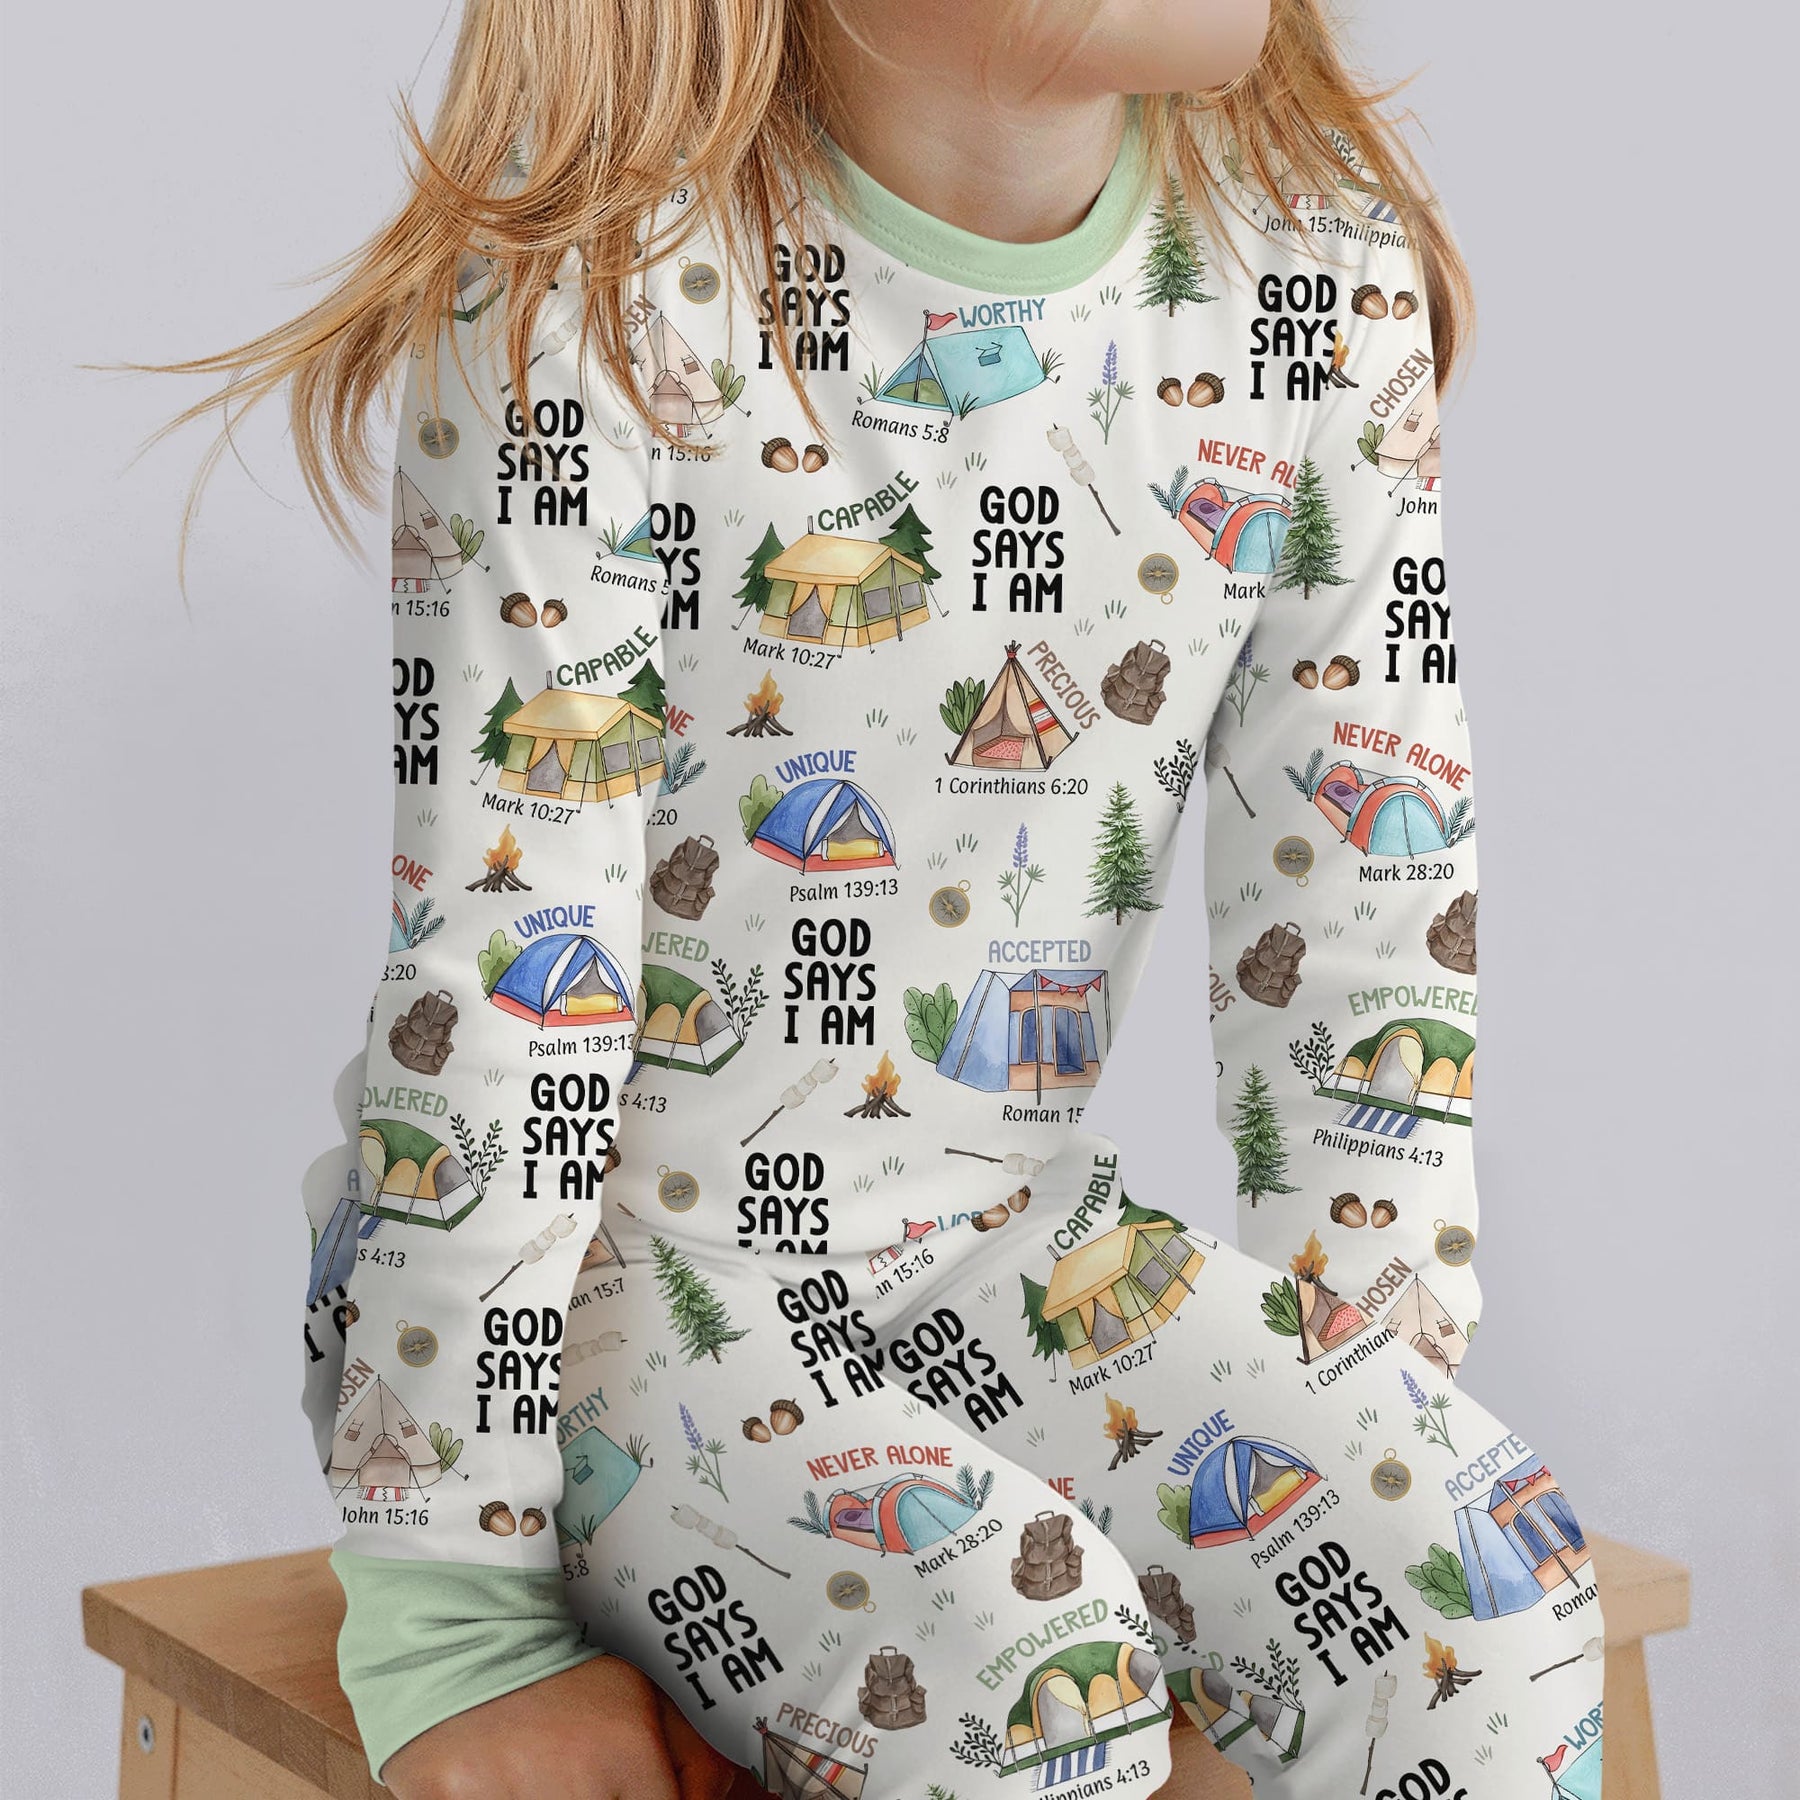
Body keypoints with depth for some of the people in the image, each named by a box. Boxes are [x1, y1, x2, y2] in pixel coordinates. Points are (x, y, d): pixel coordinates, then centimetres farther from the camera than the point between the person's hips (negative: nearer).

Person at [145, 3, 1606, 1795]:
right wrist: (447, 1620, -15)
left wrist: (1371, 1441, -2)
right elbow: (495, 947, -18)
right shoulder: (602, 293, -17)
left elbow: (1369, 904, 0)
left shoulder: (1330, 281, -4)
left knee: (1490, 1597, -19)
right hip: (589, 1256, -3)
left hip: (1003, 1235, 4)